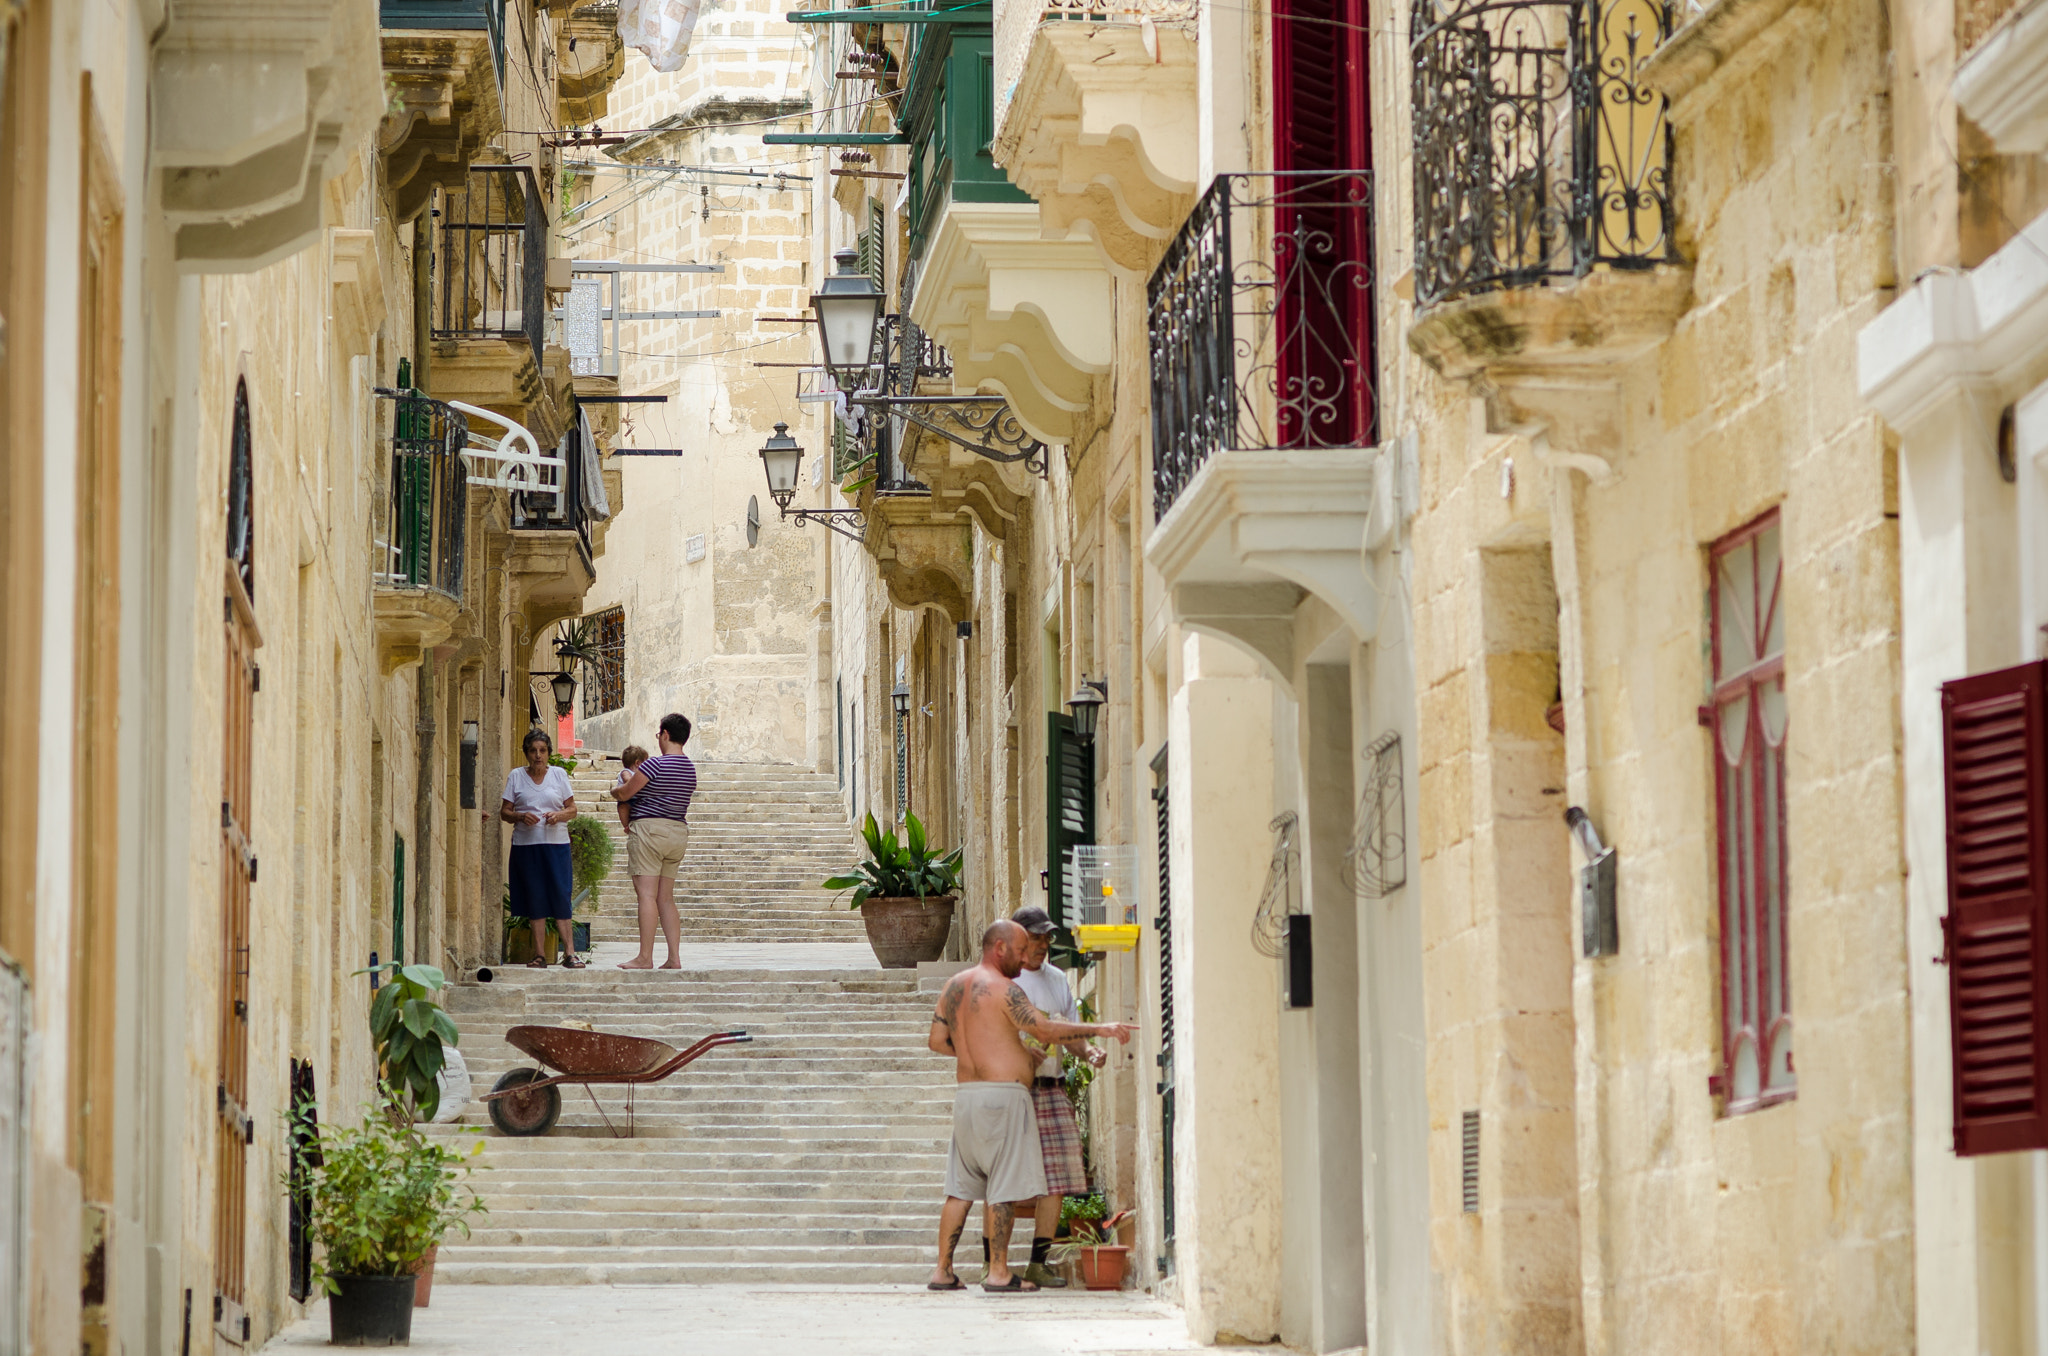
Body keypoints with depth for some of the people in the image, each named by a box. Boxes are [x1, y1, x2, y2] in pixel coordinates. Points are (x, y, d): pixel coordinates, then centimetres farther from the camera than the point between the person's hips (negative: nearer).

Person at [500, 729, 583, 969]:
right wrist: (520, 817, -13)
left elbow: (572, 809, 9)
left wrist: (560, 815, -12)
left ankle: (569, 953, -8)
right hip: (526, 844, 0)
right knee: (535, 899, 0)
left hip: (556, 844, 0)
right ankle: (539, 955, 4)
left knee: (560, 897, -8)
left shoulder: (559, 775, 8)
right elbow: (505, 812, 7)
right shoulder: (516, 777, 7)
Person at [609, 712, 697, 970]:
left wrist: (614, 790, 18)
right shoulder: (690, 768, 12)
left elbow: (624, 794, -6)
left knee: (646, 894, -8)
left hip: (650, 830, -8)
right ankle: (674, 957, 3)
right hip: (678, 832, 8)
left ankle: (645, 957, -12)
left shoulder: (655, 765, -13)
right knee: (666, 898, 10)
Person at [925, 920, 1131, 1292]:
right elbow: (1044, 1029, -17)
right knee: (1005, 1186, -3)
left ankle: (942, 1270, 10)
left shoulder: (955, 985, 13)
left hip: (965, 1093, 8)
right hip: (1002, 1093, -8)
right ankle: (998, 1272, -3)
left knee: (961, 1187, 11)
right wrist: (1100, 1029, -13)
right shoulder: (1002, 988, -11)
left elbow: (937, 1041, 16)